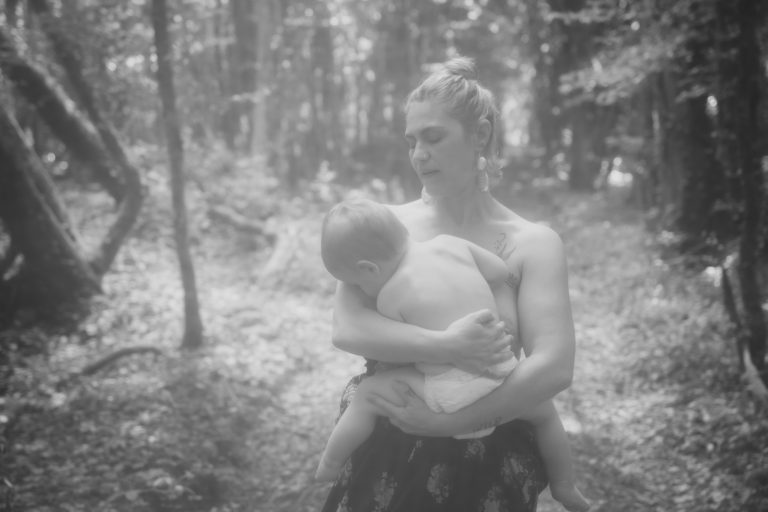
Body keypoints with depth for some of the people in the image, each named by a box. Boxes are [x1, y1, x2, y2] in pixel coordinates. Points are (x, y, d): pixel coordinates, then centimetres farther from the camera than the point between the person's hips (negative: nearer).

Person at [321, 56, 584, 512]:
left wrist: (445, 422, -20)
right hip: (384, 456, 2)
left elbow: (555, 368, -17)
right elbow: (347, 328, -14)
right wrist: (445, 347, -27)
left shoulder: (532, 244, -7)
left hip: (484, 468, -1)